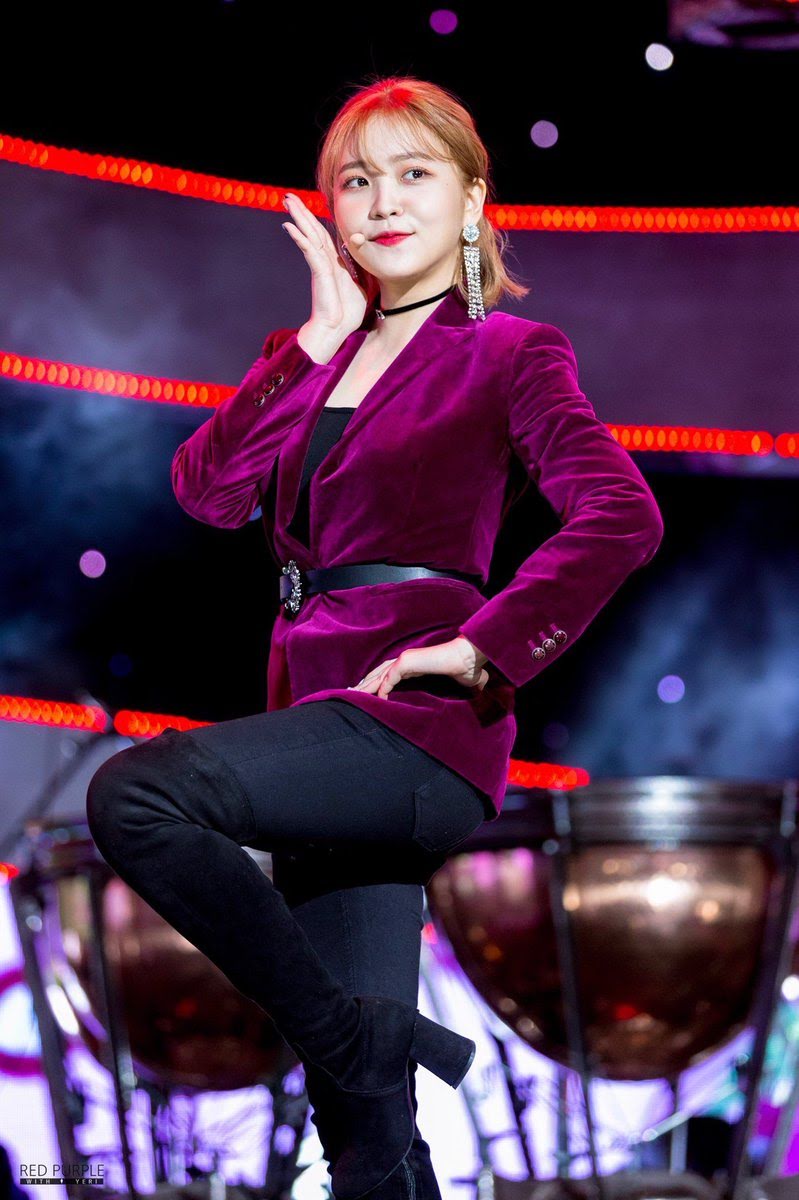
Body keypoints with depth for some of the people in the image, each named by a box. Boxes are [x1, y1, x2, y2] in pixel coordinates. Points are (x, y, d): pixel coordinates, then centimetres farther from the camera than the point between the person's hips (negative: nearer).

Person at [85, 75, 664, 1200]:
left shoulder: (508, 354, 2)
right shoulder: (311, 358, 19)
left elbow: (622, 515, -12)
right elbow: (209, 490, 3)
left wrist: (485, 645, -18)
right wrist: (319, 338, 0)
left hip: (417, 722, -6)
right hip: (324, 718, 6)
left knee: (135, 793, -27)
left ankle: (355, 1034, -16)